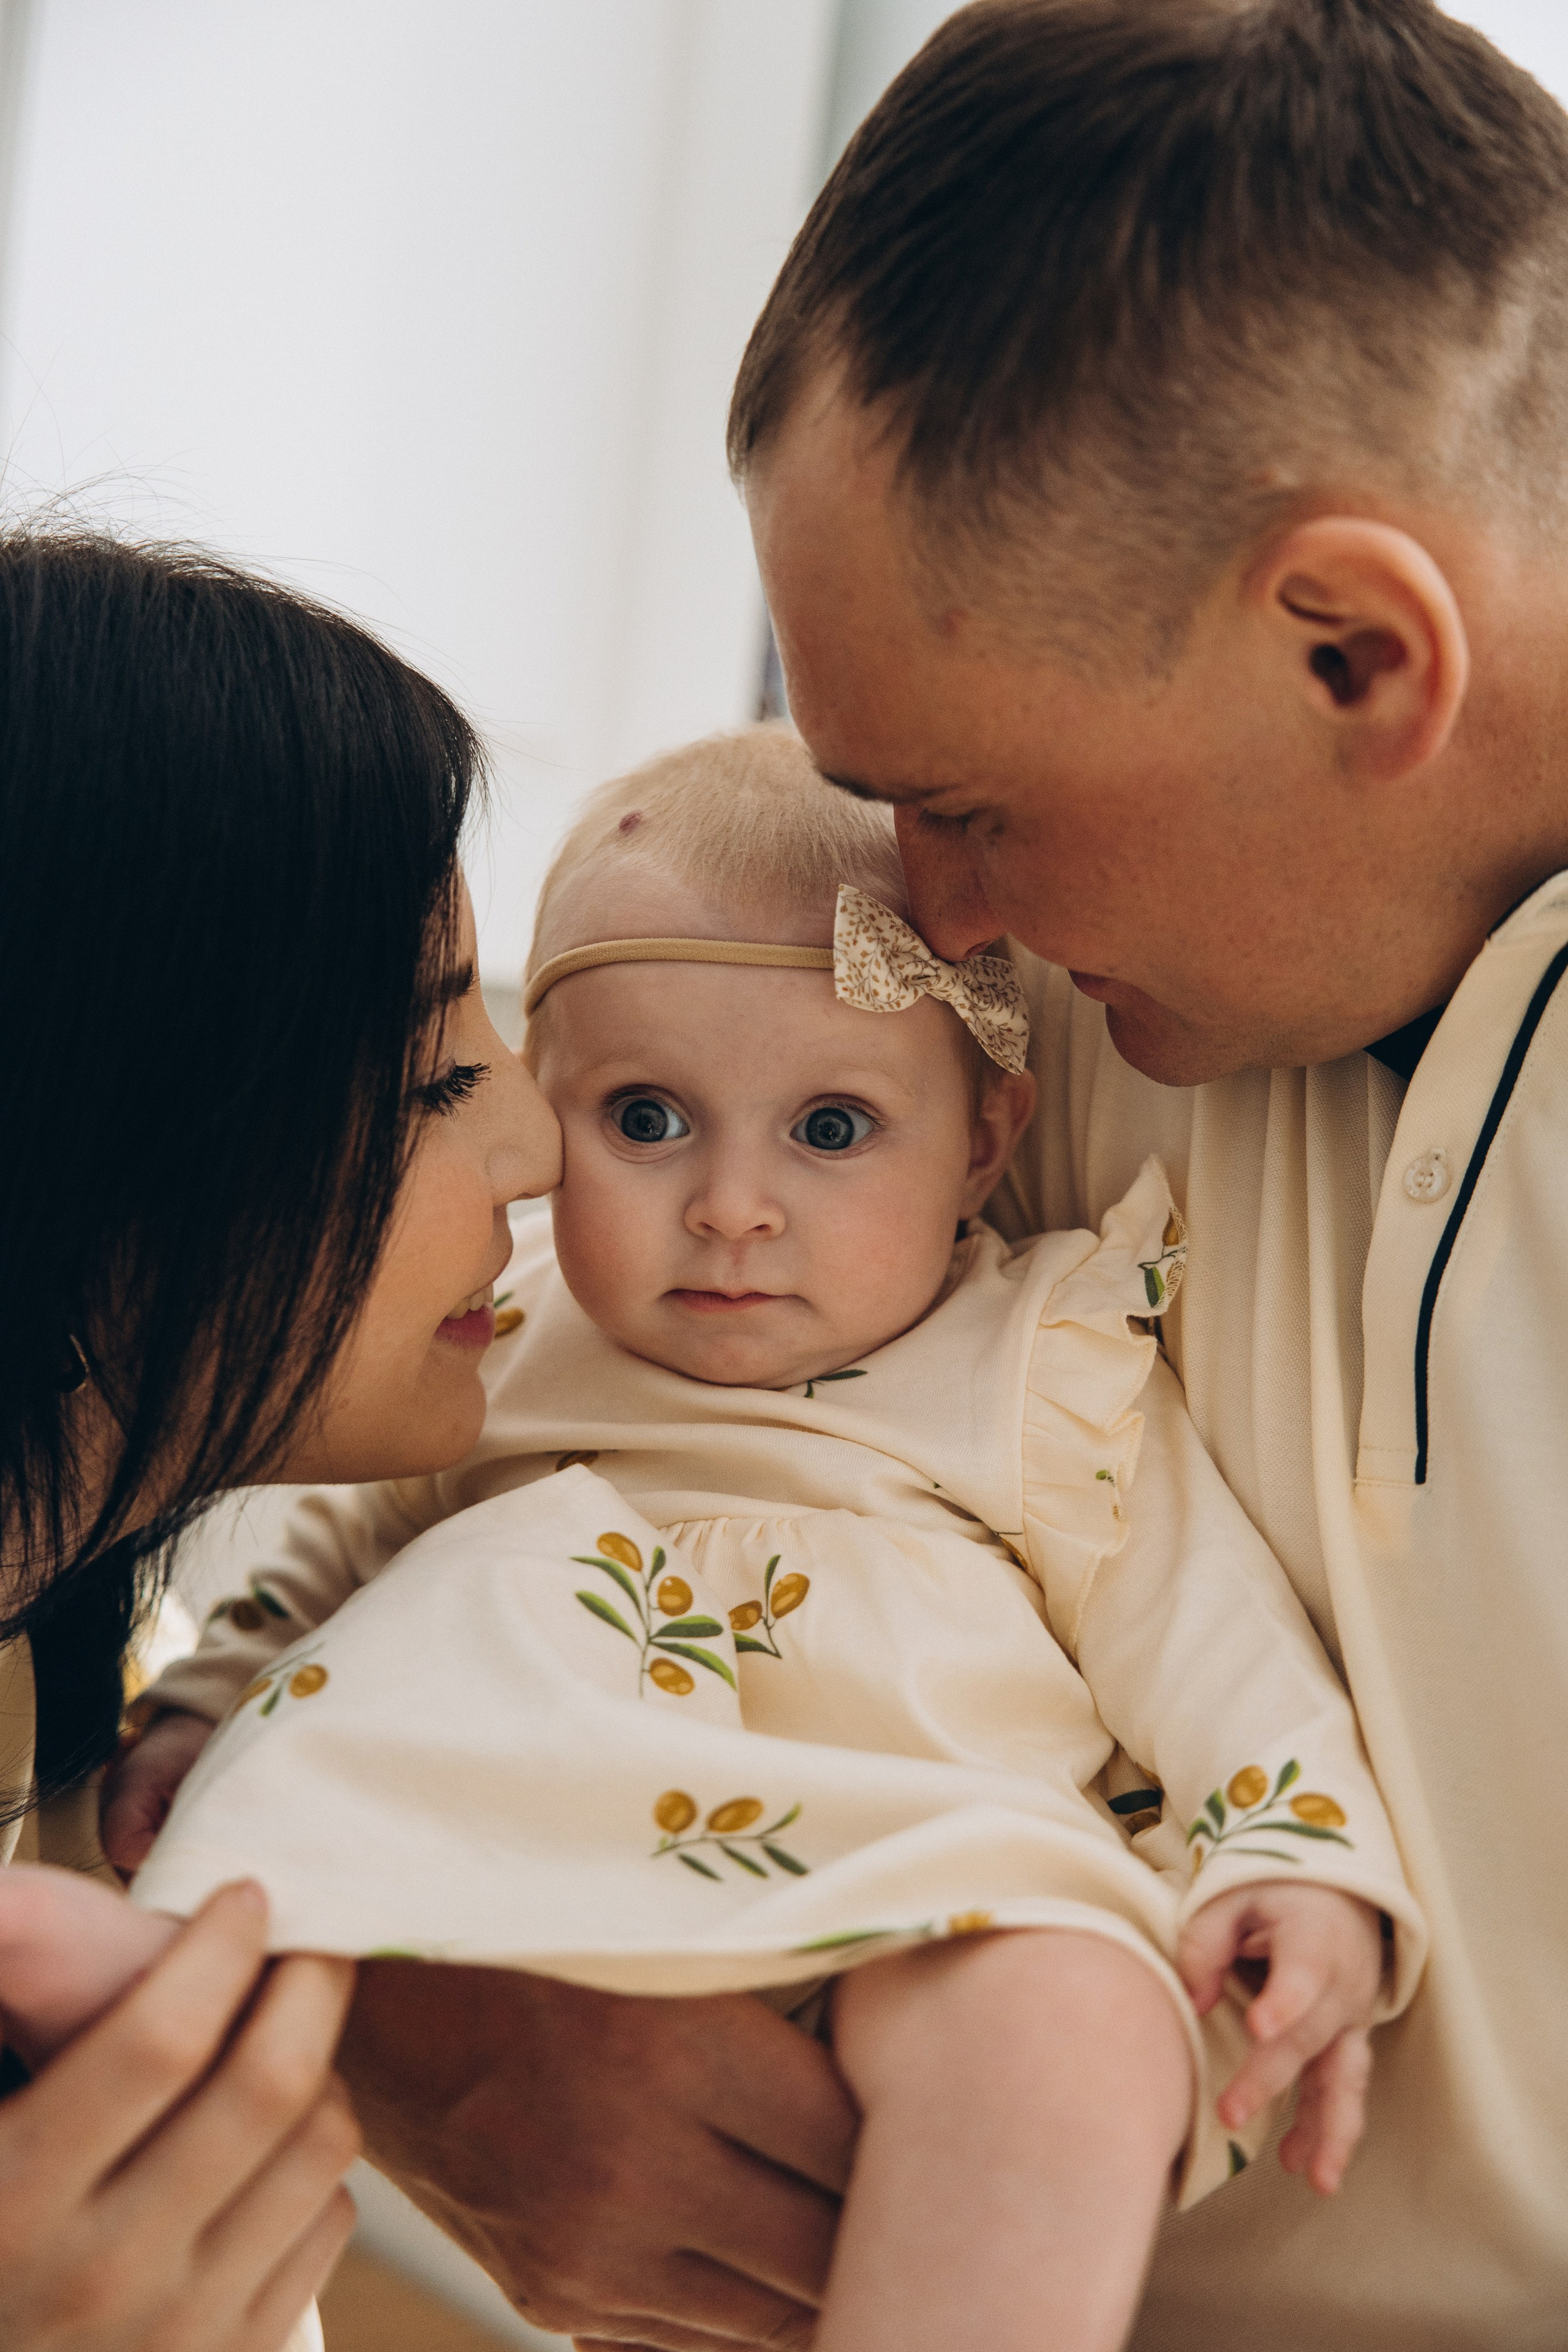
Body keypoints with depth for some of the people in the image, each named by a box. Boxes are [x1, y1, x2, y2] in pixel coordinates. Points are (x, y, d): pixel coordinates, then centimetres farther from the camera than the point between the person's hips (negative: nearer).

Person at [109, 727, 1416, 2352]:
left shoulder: (1049, 1379, 9)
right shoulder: (498, 1353, 18)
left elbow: (1208, 1637, 6)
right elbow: (355, 1545, 29)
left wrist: (1304, 1860, -9)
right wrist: (206, 1710, 17)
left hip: (917, 1889, -2)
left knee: (1073, 2027, -35)